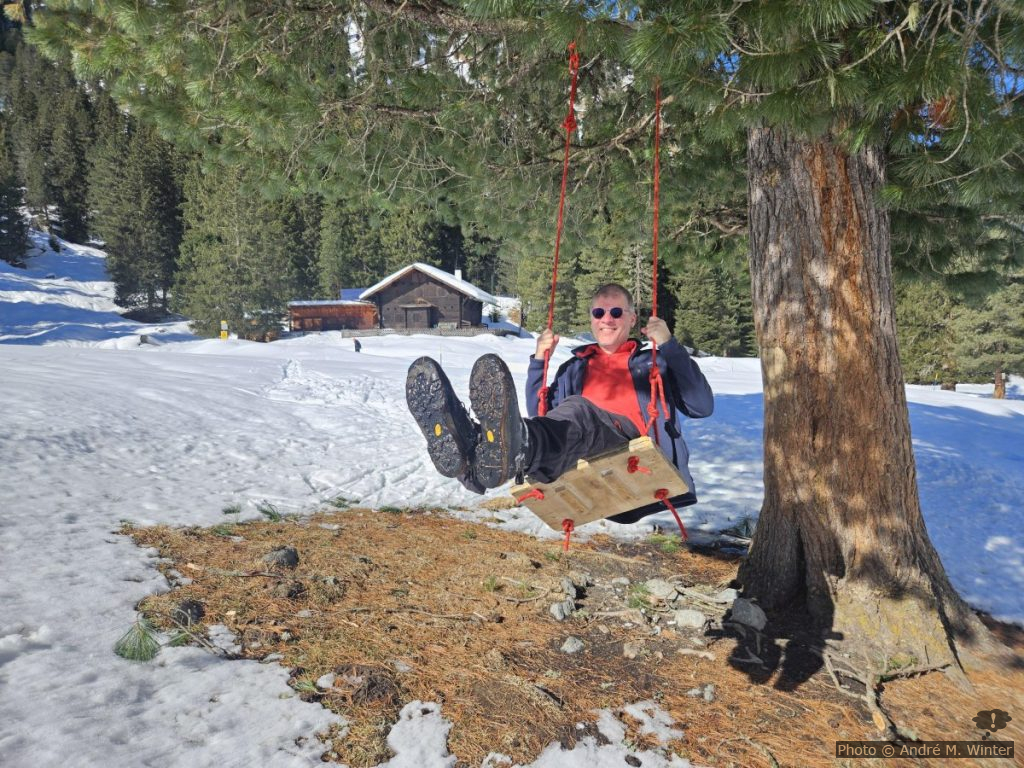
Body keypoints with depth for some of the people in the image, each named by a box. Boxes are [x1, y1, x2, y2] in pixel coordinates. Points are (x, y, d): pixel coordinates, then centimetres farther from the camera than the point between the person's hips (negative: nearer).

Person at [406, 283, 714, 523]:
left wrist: (670, 345, 5)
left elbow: (703, 406, 11)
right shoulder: (575, 367, 34)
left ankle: (512, 452, -67)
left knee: (578, 411, -35)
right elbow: (541, 415, 29)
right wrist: (538, 361, 19)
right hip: (582, 467, 3)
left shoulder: (653, 362, 26)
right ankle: (470, 446, -63)